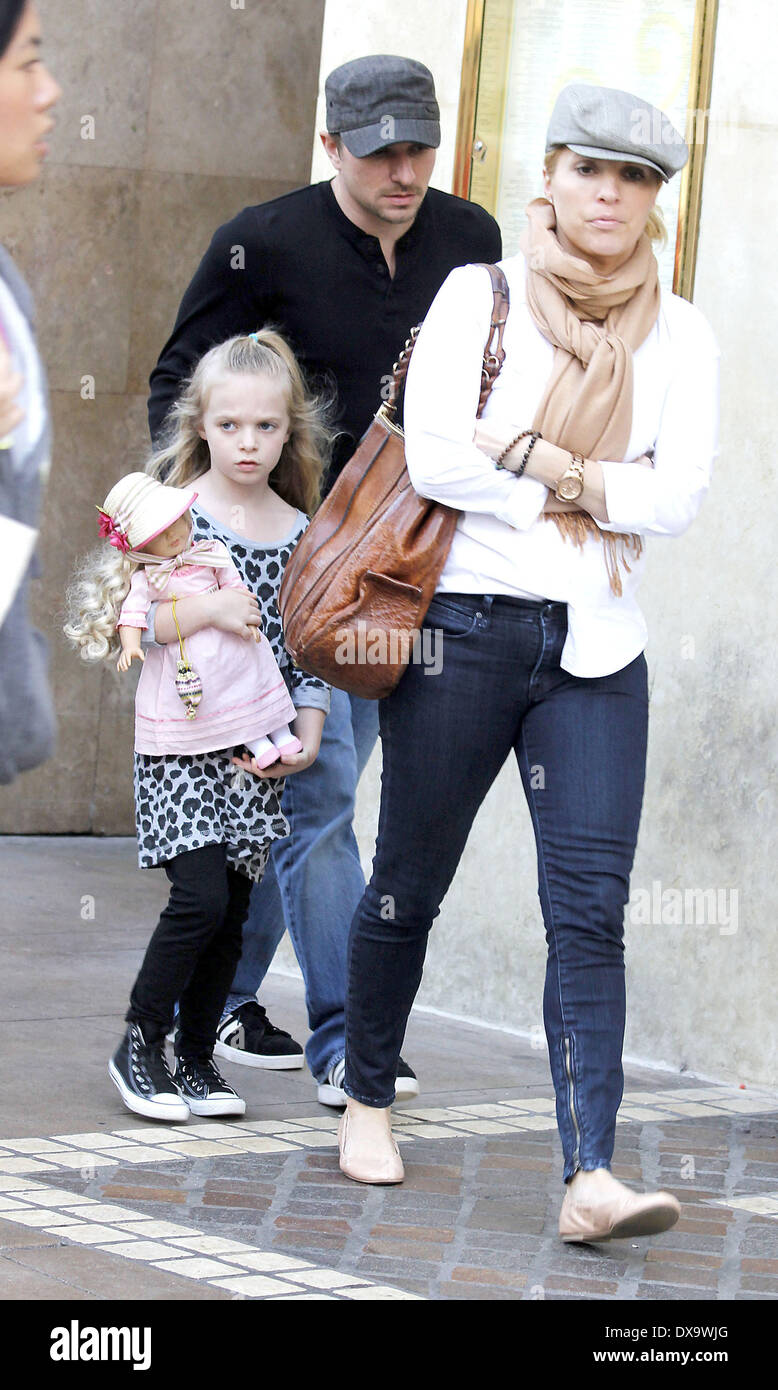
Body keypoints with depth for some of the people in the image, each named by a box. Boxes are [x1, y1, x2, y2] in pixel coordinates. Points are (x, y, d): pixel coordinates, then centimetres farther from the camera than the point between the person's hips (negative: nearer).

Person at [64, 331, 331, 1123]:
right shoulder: (170, 510, -3)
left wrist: (309, 731, -1)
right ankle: (138, 1045, 4)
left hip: (256, 751, 4)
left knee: (232, 910, 5)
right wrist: (205, 610, -18)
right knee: (201, 897, -13)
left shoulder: (299, 533, 8)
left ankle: (196, 1060, 16)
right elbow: (124, 617, -8)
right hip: (180, 747, -4)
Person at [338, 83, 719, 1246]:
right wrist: (596, 494, -8)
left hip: (598, 648, 2)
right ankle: (368, 1101, 31)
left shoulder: (679, 338, 7)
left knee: (590, 907, -9)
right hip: (465, 627, -1)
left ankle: (591, 1176, -16)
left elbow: (678, 497, -6)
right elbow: (434, 457, -12)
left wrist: (535, 461, -12)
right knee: (410, 885, 9)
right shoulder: (480, 297, 0)